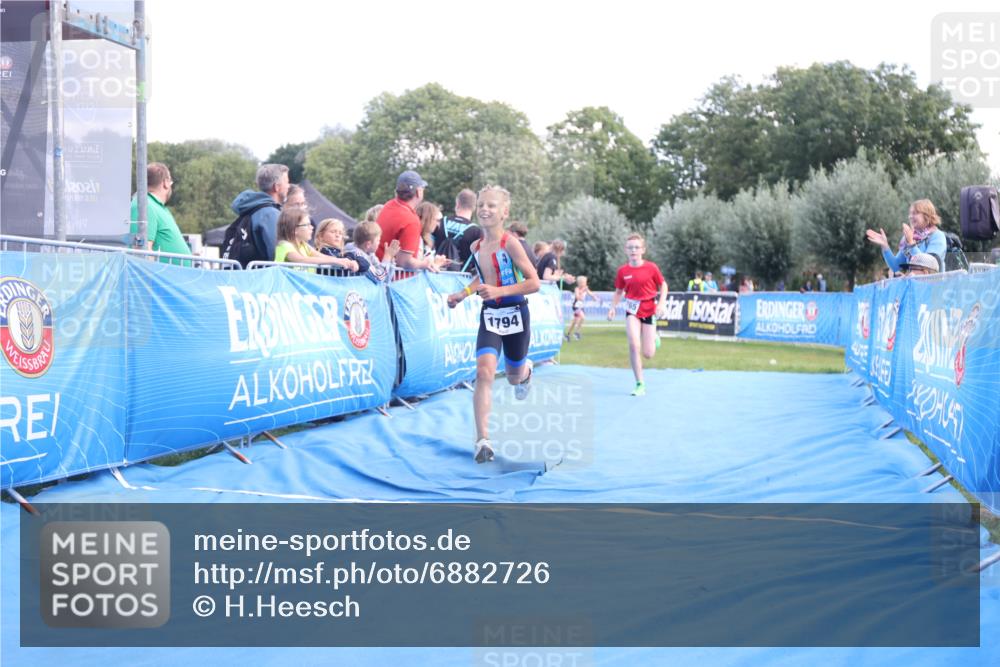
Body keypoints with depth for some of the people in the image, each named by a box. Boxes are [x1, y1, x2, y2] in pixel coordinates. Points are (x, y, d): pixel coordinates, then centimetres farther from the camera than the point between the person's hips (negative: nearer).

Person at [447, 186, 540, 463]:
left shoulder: (510, 243, -16)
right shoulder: (476, 247, 2)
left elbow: (534, 283, -19)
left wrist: (499, 291, -27)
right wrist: (463, 294, 9)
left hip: (515, 314, -3)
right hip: (489, 315, 3)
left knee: (514, 377, 16)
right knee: (484, 372, -18)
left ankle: (526, 370, 57)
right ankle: (483, 439, -20)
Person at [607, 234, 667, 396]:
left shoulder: (651, 267, -8)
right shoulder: (622, 270, -3)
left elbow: (663, 286, 2)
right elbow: (618, 291, 9)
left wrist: (661, 304, -12)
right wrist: (613, 307, -5)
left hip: (649, 310, -1)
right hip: (632, 310, 1)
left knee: (648, 354, -1)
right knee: (634, 345, -19)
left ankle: (654, 338, 39)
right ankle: (640, 385, -9)